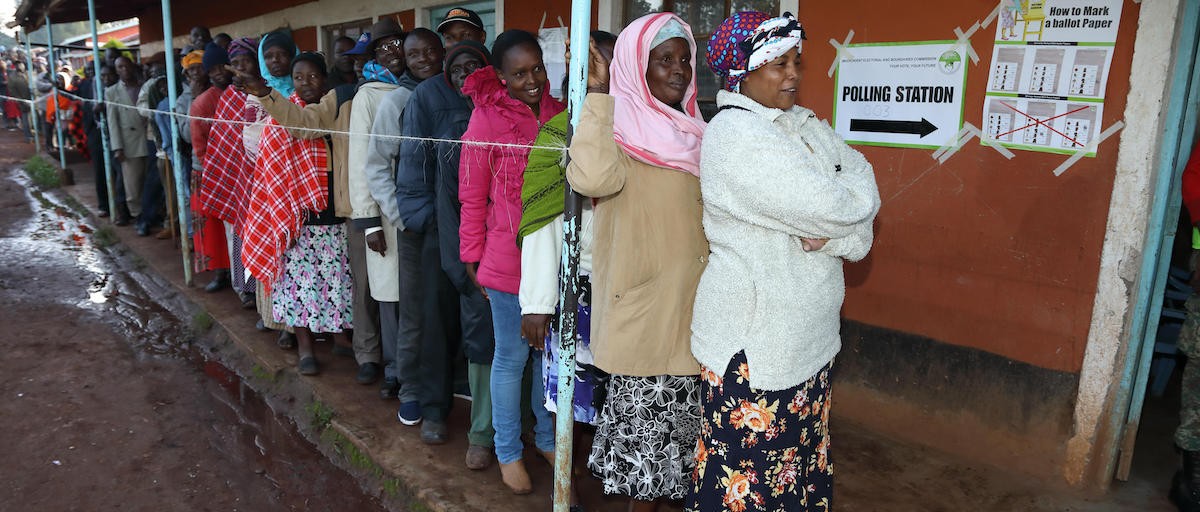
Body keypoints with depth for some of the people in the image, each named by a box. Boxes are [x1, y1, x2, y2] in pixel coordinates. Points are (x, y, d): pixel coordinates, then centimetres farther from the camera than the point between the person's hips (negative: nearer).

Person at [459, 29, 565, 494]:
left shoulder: (558, 114, 3)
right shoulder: (487, 118, -10)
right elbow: (472, 197, -5)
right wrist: (473, 259, -3)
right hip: (509, 259, -4)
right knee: (512, 357, 9)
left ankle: (546, 436, 38)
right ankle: (508, 450, 28)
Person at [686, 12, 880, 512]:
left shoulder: (803, 123, 10)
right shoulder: (735, 134, -17)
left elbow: (860, 234, 5)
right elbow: (837, 208, -23)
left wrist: (830, 234, -16)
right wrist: (856, 187, -2)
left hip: (805, 333, 8)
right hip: (753, 337, -8)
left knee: (800, 455, 18)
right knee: (750, 465, 4)